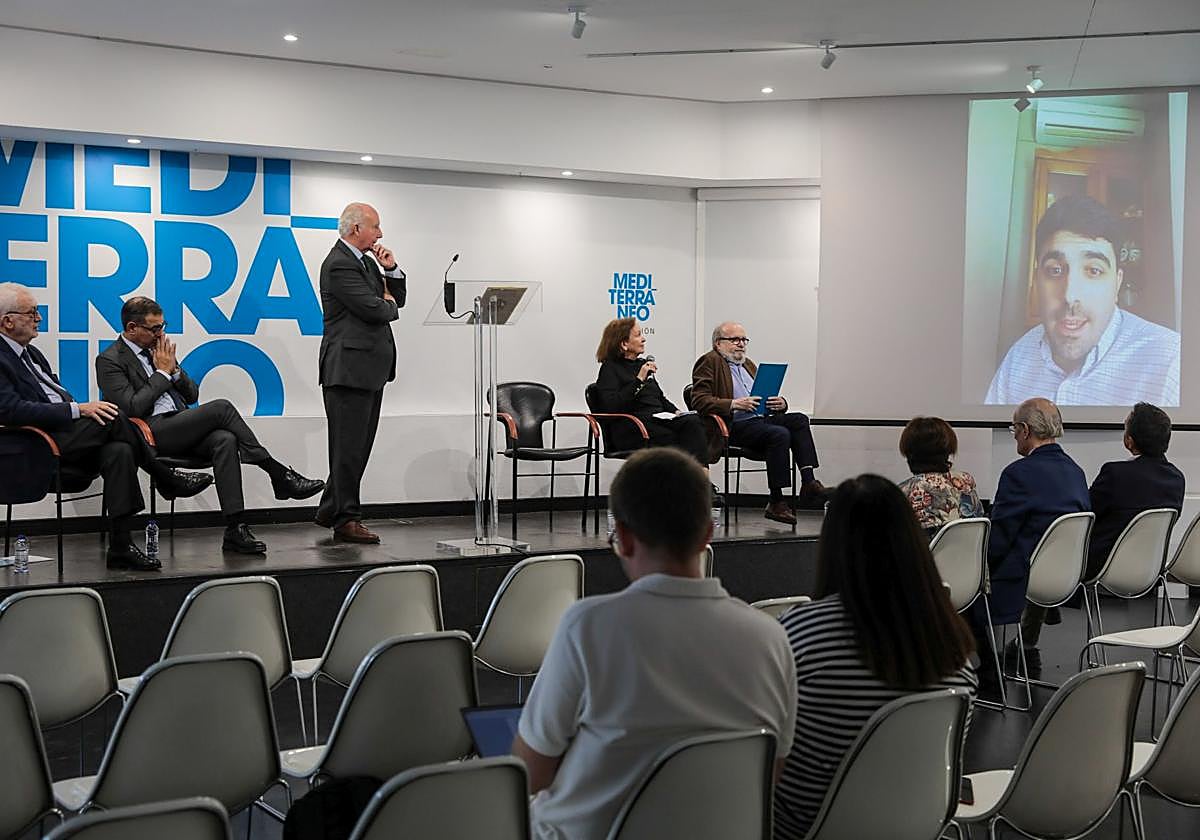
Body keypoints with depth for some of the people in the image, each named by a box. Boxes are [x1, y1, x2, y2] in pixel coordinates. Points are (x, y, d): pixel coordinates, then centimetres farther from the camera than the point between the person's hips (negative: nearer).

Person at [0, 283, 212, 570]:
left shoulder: (30, 352, 22)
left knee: (119, 451, -23)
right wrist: (78, 409, -22)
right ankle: (167, 479, -5)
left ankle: (120, 547, -27)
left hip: (67, 433, 8)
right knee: (113, 418, -26)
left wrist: (83, 408, 3)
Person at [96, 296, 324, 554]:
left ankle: (235, 530, -36)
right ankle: (279, 474, -16)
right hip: (152, 433, -6)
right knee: (221, 407, -24)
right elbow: (133, 408, -13)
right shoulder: (109, 360, 0)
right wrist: (162, 372, -5)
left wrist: (173, 368, 3)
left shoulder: (157, 349, 21)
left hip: (179, 426, 6)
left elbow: (192, 395, 22)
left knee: (225, 440, -28)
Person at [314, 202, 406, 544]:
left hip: (370, 369, 10)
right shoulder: (339, 265, -14)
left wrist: (391, 270, 3)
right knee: (349, 446, -3)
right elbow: (375, 310, -20)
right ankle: (346, 519, 3)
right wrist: (388, 304, 2)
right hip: (349, 368, -10)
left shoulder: (366, 261, 18)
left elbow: (398, 299, 20)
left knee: (359, 445, 14)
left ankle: (330, 511, 23)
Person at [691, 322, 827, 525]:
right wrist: (733, 404, -21)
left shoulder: (748, 364, 28)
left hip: (760, 418, 8)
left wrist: (780, 403, 3)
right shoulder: (709, 362, 3)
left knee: (798, 420, -17)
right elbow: (699, 400, -10)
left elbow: (767, 397, 28)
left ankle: (808, 484, -25)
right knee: (779, 434, -30)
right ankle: (776, 503, -26)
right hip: (733, 426, -8)